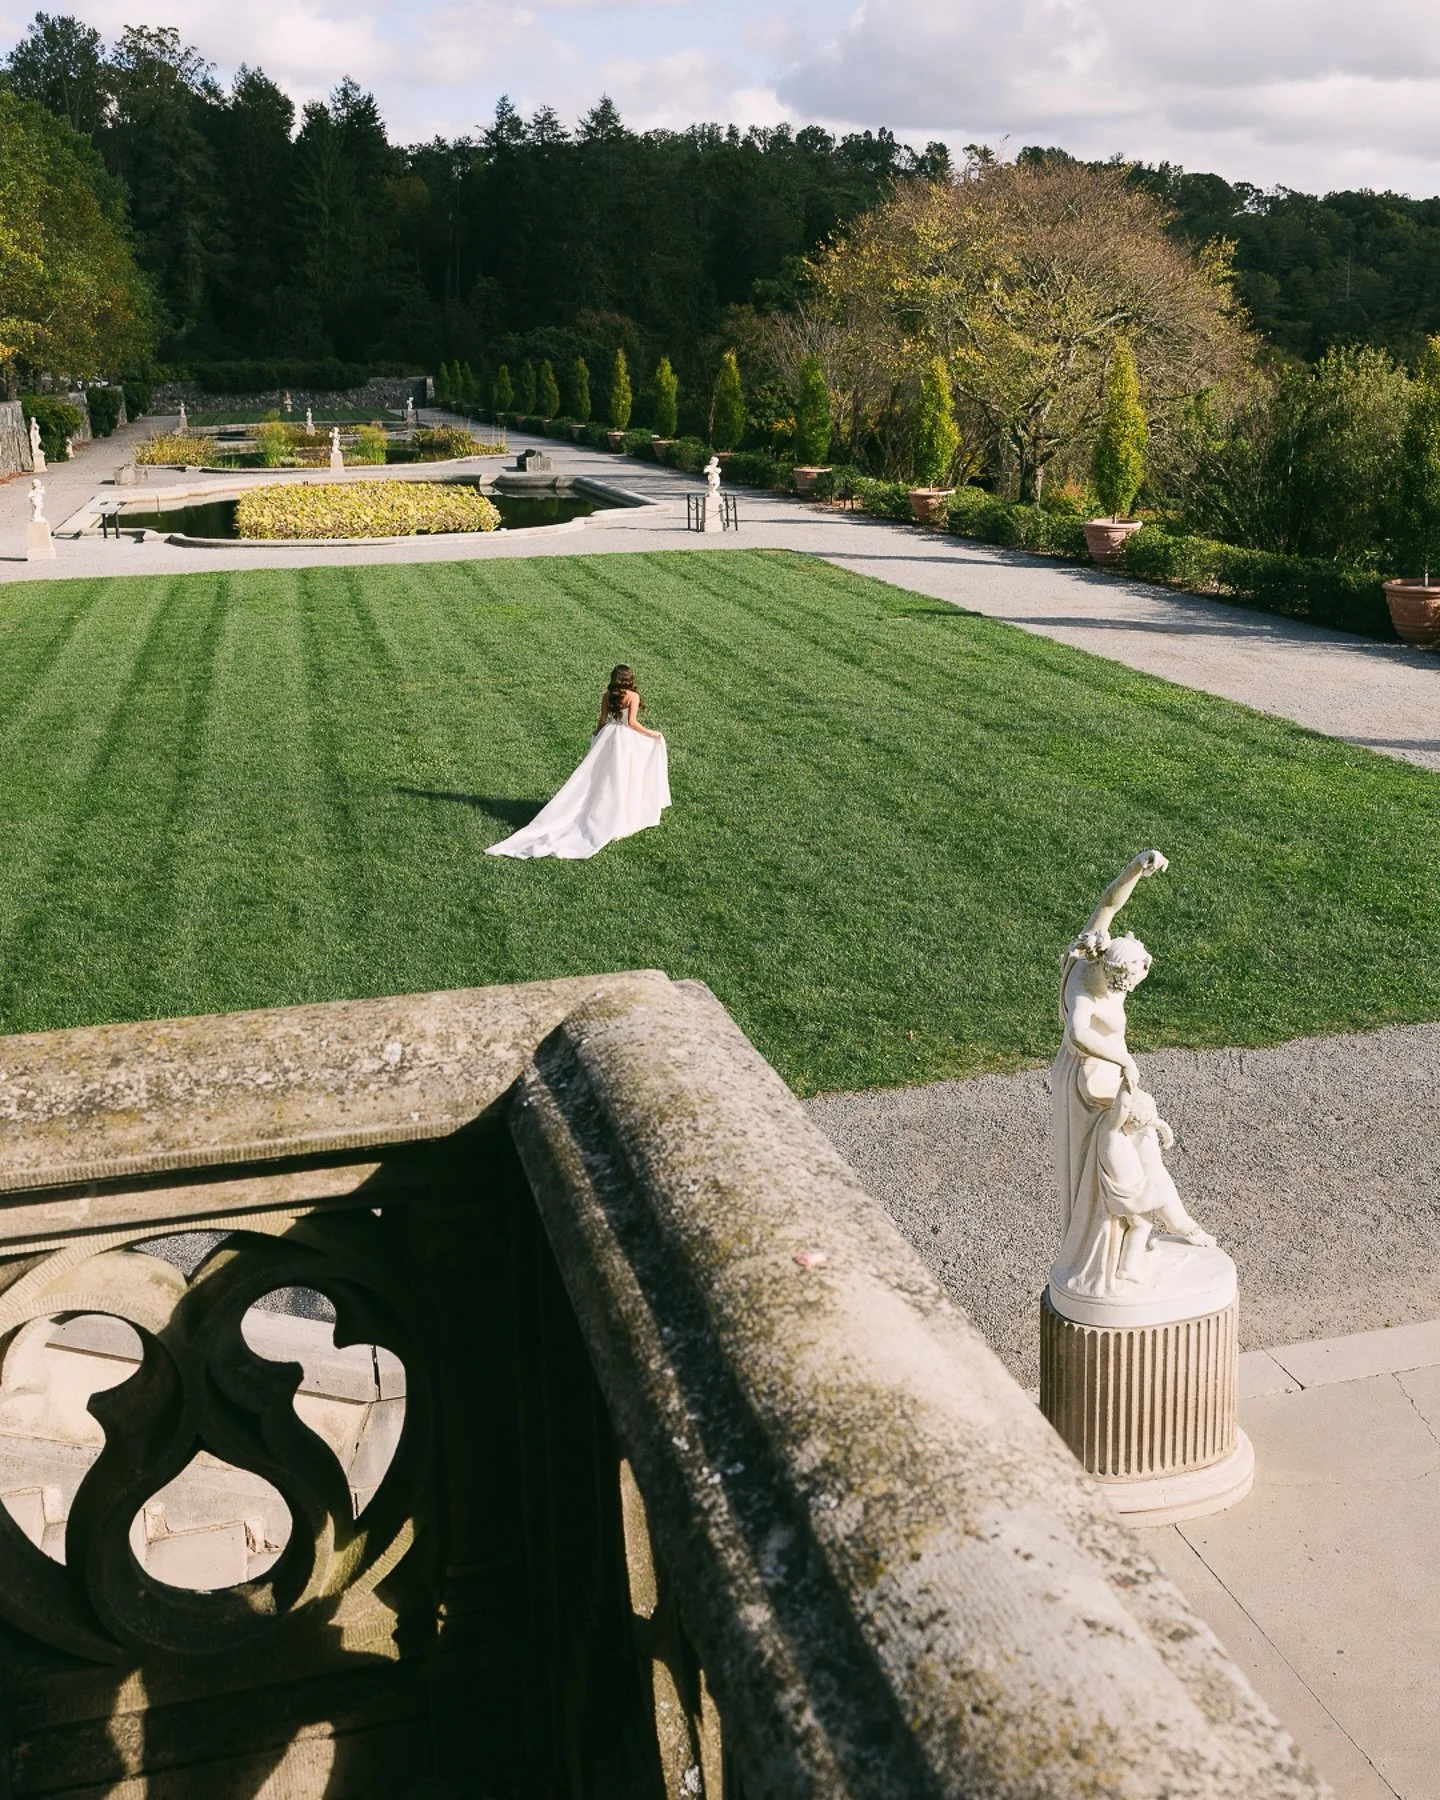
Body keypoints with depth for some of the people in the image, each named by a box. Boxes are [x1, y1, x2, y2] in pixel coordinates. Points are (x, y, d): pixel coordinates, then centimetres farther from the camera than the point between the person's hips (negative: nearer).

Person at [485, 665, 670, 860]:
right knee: (623, 781, 4)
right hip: (627, 739, -4)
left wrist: (596, 736, 25)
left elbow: (602, 721, 7)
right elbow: (632, 722, -17)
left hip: (608, 736, 5)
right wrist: (650, 733, -6)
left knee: (598, 777, 9)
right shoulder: (633, 696, -12)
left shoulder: (607, 696, 2)